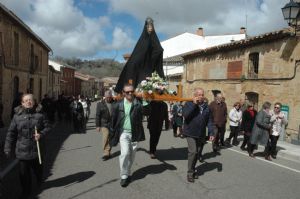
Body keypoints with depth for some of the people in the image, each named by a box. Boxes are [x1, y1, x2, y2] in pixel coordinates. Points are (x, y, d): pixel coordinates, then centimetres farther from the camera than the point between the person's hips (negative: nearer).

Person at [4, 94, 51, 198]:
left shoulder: (39, 114, -4)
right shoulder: (17, 115, -3)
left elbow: (47, 127, 2)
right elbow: (11, 133, -1)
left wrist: (41, 134, -17)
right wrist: (8, 148, -2)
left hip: (36, 149, 0)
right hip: (22, 150, 0)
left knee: (38, 169, 19)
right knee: (24, 172, 7)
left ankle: (40, 183, 48)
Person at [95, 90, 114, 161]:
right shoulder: (100, 104, 1)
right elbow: (97, 115, 1)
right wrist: (98, 125, -2)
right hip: (104, 124, -2)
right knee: (105, 139, -10)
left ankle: (108, 152, 25)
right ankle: (106, 153, -2)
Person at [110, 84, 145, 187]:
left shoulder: (138, 104, -3)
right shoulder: (118, 105, -2)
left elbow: (140, 120, -3)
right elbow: (114, 120, 3)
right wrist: (113, 135, 3)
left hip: (134, 133, 1)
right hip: (123, 132, -1)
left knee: (131, 155, 12)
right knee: (125, 153, -14)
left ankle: (128, 173, 33)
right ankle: (124, 176, 3)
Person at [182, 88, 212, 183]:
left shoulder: (206, 106, 7)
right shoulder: (189, 104, -5)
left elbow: (209, 121, 8)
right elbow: (185, 114, -23)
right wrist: (194, 104, -21)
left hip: (201, 134, 5)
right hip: (191, 133, -5)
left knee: (198, 153, 13)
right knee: (192, 151, -14)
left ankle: (193, 169, 33)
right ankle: (190, 173, 1)